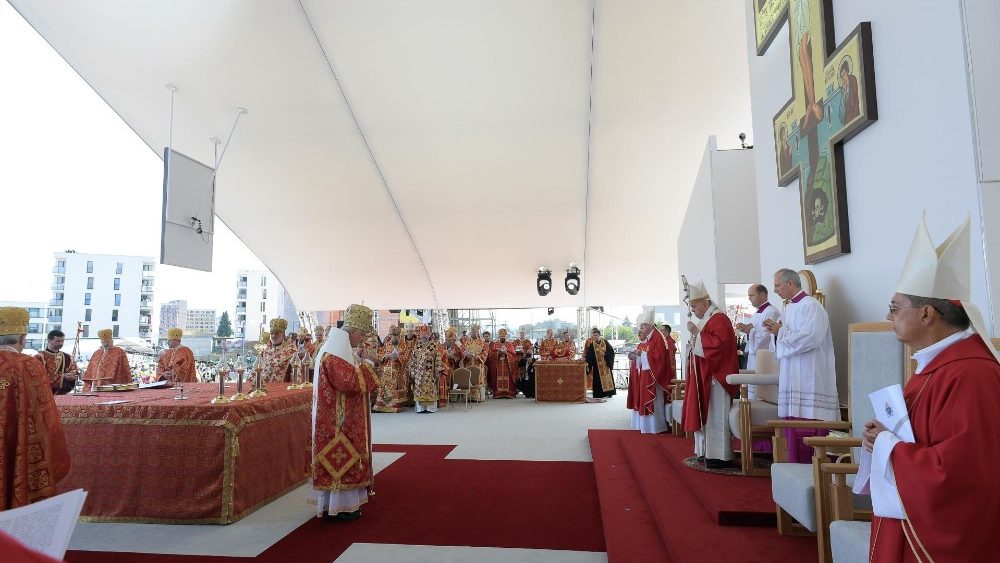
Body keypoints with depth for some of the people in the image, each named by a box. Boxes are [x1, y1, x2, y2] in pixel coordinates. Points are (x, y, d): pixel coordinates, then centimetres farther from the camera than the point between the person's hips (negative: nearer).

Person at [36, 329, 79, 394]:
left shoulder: (68, 358, 10)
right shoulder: (40, 357, -5)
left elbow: (74, 372, 8)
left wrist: (73, 376, -16)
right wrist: (63, 377, -22)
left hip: (62, 394, 4)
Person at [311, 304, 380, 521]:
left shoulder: (343, 349, 12)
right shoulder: (334, 353, -20)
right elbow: (351, 382, -27)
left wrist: (365, 364, 5)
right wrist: (368, 363, -18)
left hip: (345, 418, 10)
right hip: (337, 420, -10)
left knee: (344, 457, 15)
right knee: (340, 457, -2)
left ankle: (345, 501, 25)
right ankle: (338, 506, 8)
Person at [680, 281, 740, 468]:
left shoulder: (719, 319, -13)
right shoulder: (704, 320, 16)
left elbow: (719, 344, -26)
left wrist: (696, 334, -21)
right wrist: (695, 336, 8)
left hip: (715, 376, -10)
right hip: (704, 376, 10)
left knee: (715, 415, -6)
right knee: (705, 414, 12)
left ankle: (720, 456, 0)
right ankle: (708, 451, 18)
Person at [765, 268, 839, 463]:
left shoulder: (810, 305, -9)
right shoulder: (789, 309, 18)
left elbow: (811, 337, -22)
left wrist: (781, 332, -12)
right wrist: (776, 331, 1)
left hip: (808, 379, -9)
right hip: (792, 379, 9)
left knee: (807, 431, -7)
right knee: (792, 429, 10)